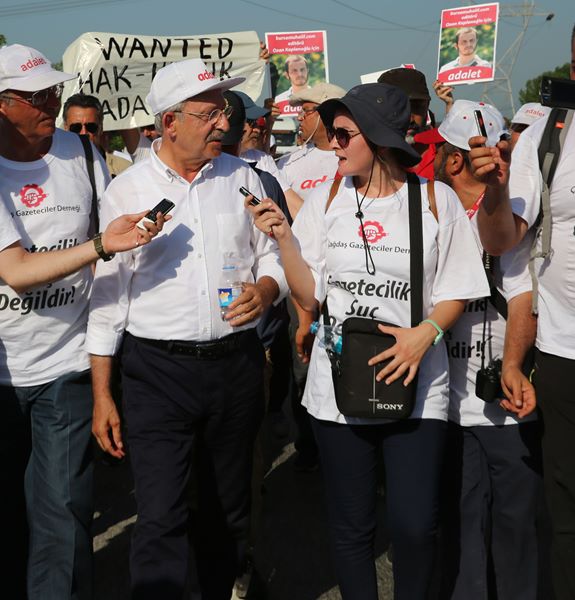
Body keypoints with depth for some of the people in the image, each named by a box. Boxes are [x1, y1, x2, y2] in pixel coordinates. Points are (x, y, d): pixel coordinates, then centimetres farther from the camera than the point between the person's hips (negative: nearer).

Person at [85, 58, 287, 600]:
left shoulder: (242, 178, 6)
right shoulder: (127, 190, -1)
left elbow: (272, 256, 14)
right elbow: (107, 296, 0)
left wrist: (265, 289, -11)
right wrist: (102, 394, -2)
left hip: (236, 365, 3)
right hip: (157, 370, -3)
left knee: (228, 509, 16)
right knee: (160, 519, -5)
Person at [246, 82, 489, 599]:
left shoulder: (436, 200, -2)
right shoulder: (325, 201, 4)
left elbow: (455, 292, 3)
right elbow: (309, 297, 2)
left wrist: (426, 333, -15)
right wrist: (284, 238, -10)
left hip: (415, 384, -2)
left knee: (414, 527, -3)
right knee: (351, 528, 11)